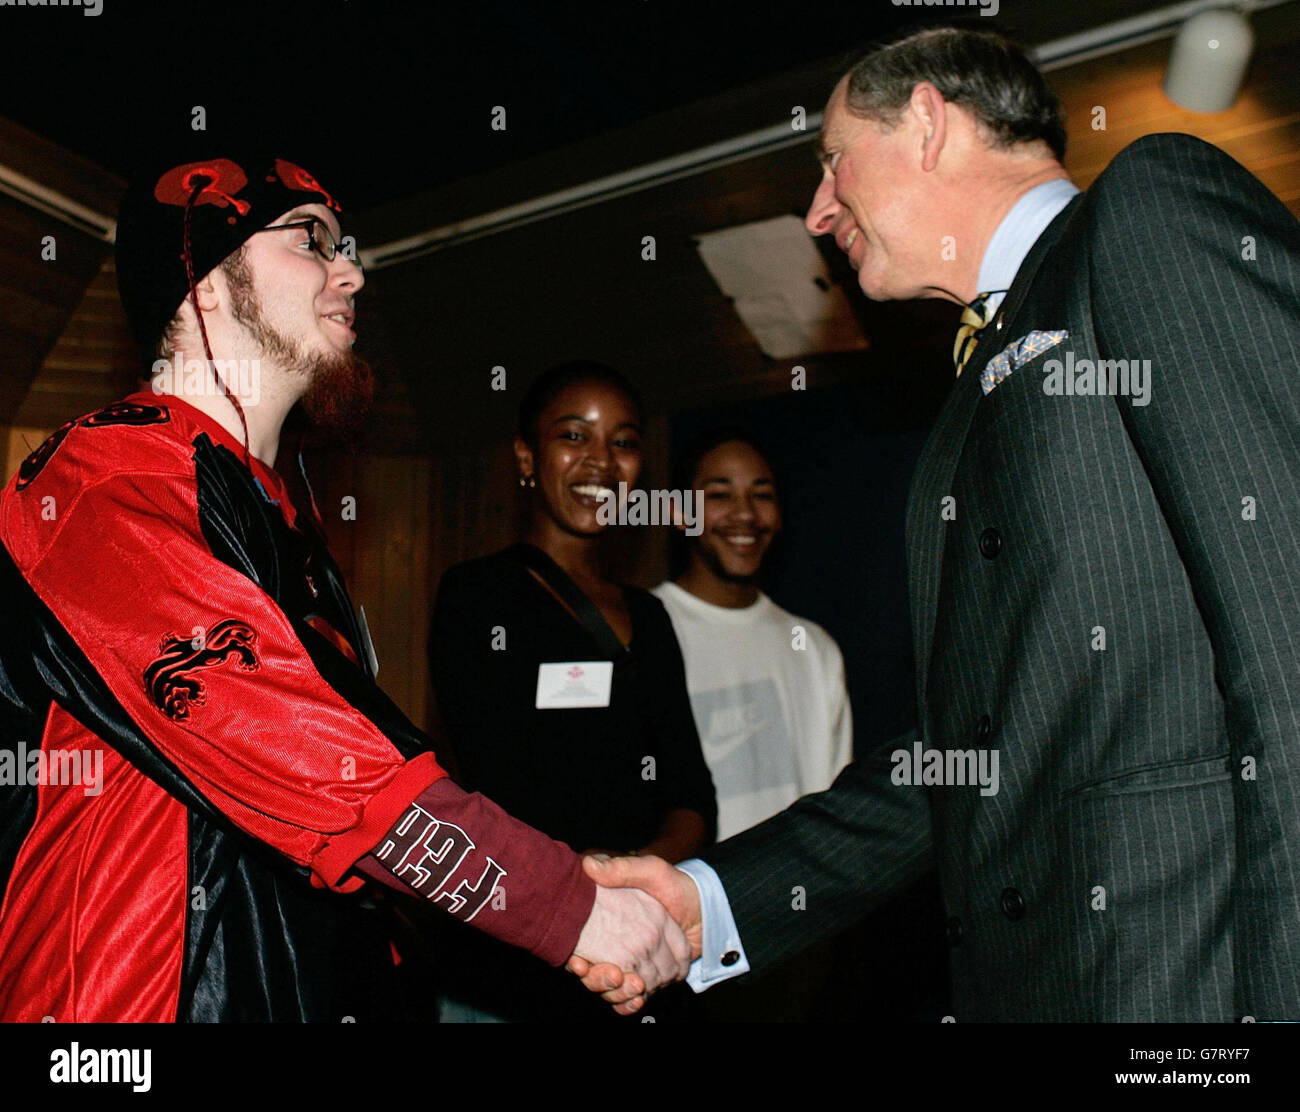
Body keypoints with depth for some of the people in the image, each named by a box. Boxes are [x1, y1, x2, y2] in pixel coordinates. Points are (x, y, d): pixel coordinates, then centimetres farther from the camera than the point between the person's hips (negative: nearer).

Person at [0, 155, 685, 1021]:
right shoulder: (106, 479, -14)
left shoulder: (283, 517, 16)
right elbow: (287, 747, -24)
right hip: (140, 992, -8)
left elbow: (352, 748, 11)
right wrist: (567, 902, -23)